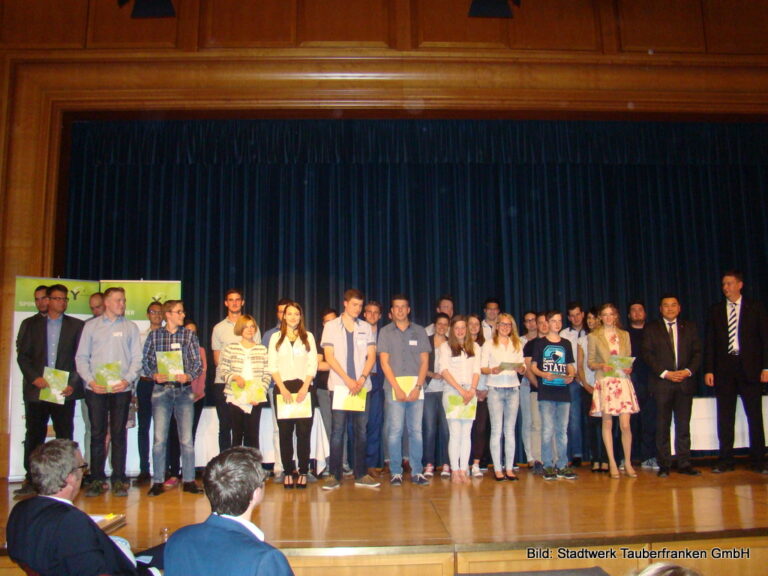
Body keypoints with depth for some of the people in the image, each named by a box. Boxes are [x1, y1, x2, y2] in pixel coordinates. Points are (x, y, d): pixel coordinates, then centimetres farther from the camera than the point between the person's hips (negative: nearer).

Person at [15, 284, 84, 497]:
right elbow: (22, 355, 5)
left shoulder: (76, 325, 7)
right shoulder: (33, 323, 10)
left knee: (65, 436, 2)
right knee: (34, 435, 5)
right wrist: (34, 378, -10)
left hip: (64, 390, -1)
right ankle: (30, 480, 13)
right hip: (36, 389, 1)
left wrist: (73, 384, -8)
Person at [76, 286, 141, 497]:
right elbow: (81, 357, 6)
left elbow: (137, 358, 5)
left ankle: (119, 480, 8)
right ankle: (97, 479, 10)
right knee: (97, 434, 3)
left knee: (119, 434, 3)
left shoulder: (131, 327, 9)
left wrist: (128, 380, -10)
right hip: (95, 389, 0)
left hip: (121, 389, 0)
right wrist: (90, 380, -7)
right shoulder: (91, 326, 9)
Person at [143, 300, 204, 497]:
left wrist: (189, 375, -15)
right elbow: (145, 360, 4)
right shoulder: (154, 335, 7)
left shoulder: (189, 335, 8)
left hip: (184, 390, 1)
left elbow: (198, 362, 3)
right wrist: (154, 375, -14)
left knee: (187, 438, 2)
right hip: (161, 390, 0)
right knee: (159, 438, 0)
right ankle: (158, 482, 10)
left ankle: (189, 480, 11)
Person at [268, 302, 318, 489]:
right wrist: (283, 389, -8)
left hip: (303, 387, 0)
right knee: (285, 432, 1)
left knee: (303, 432, -4)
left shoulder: (308, 337, 10)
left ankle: (303, 472, 2)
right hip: (282, 388, 0)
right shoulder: (276, 337, 10)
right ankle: (287, 472, 7)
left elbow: (313, 365, 5)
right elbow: (272, 366, 4)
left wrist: (305, 388, -8)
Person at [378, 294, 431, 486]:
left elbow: (424, 361, 7)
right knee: (395, 431, -2)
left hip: (416, 387, 1)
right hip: (394, 387, -1)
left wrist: (418, 387, -6)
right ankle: (396, 472, 7)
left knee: (416, 431, 2)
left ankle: (417, 472, 9)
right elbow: (384, 362, 1)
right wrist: (397, 388, -9)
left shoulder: (419, 331, 11)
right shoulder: (385, 332, 8)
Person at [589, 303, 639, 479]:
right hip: (604, 382, -2)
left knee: (625, 424, -3)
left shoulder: (624, 335, 15)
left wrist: (629, 368, -4)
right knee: (607, 423, 1)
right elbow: (590, 362, 5)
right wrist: (601, 366, -14)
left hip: (623, 381, 2)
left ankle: (628, 463, 10)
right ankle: (612, 463, 9)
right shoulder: (594, 336, 7)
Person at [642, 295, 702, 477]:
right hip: (662, 382, -2)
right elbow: (648, 355, -1)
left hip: (685, 382, 2)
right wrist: (665, 373, -12)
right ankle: (664, 465, 6)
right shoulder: (651, 329, 6)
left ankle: (684, 464, 11)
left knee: (683, 425, 4)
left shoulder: (689, 327, 14)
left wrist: (688, 371, -8)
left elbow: (697, 353, 9)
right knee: (663, 426, 1)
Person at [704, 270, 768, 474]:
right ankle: (725, 461, 11)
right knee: (724, 417, 4)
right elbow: (710, 342, 7)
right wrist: (708, 370, 0)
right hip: (724, 369, 2)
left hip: (750, 368, -2)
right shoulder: (716, 310, 10)